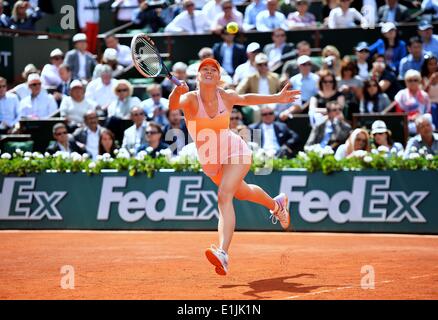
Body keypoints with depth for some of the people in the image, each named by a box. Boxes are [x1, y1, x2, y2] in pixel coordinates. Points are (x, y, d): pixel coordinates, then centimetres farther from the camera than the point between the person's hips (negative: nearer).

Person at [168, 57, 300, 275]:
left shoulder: (226, 97, -13)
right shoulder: (191, 98, -19)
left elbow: (247, 99, 10)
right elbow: (173, 104, -42)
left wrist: (277, 98, 15)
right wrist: (176, 93, -65)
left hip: (234, 152, -3)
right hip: (210, 162, 3)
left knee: (224, 196, -27)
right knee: (242, 192, 27)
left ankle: (223, 254, -43)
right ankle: (276, 204, 61)